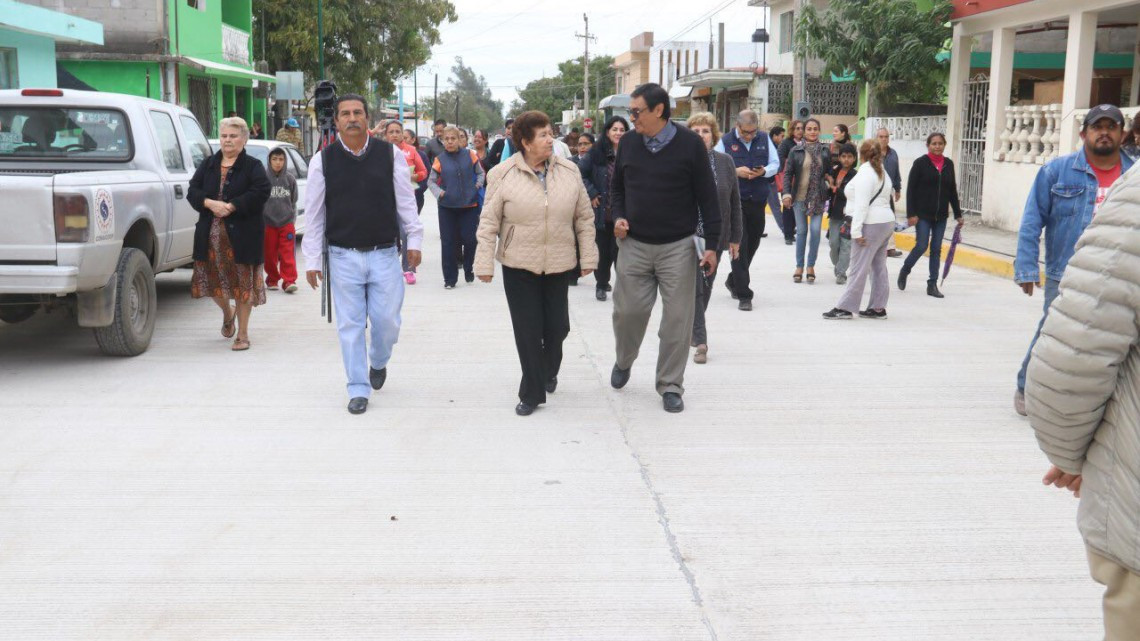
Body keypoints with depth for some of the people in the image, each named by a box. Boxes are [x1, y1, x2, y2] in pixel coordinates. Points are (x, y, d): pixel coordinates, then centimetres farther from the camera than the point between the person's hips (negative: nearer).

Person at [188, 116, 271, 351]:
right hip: (210, 234, 4)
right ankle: (227, 313, 39)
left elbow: (260, 193, -15)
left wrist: (231, 206, -20)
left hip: (242, 234, -4)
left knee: (243, 282, 0)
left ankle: (242, 334, 10)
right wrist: (210, 203, -14)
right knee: (211, 279, 8)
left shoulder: (253, 166, 0)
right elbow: (192, 191, 6)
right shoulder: (208, 165, 13)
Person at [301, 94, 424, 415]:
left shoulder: (390, 154, 0)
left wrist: (414, 240, 3)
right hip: (343, 256, 0)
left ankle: (378, 362, 35)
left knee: (387, 320, 2)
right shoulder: (323, 160, -1)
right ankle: (358, 390, 16)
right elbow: (313, 212, 3)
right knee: (350, 325, 4)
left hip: (384, 254, 0)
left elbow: (406, 200, 6)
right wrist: (311, 260, 2)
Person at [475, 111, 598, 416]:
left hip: (560, 265, 2)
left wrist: (588, 256, 6)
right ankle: (532, 393, 14)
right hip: (518, 265, -2)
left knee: (557, 326, 8)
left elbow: (584, 217, 7)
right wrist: (484, 263, -6)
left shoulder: (569, 171, 1)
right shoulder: (503, 174, -6)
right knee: (527, 330, 1)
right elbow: (489, 222, -4)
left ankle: (549, 372, 39)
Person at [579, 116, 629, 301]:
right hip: (602, 212, 1)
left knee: (620, 250, -3)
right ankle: (602, 285, 26)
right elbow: (580, 174, 3)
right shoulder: (597, 153, -2)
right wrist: (592, 193, -4)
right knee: (603, 250, 11)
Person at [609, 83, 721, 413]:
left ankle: (670, 385, 14)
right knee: (628, 311, 4)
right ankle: (624, 362, 33)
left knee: (677, 318, 1)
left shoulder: (690, 144, -8)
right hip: (634, 244, 3)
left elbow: (707, 196, -5)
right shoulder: (628, 142, 3)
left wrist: (712, 244, -7)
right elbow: (617, 187, 17)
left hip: (678, 247, -2)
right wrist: (619, 217, -2)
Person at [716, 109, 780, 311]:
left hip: (758, 200, 4)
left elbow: (775, 164, 10)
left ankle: (734, 280, 37)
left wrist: (764, 171, -11)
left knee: (753, 243, 14)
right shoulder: (725, 141, -3)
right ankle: (743, 295, -7)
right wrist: (736, 172, -18)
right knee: (739, 245, -8)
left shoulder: (765, 139, 7)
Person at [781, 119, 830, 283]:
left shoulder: (825, 151, 4)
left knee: (816, 231, -4)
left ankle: (811, 266, 9)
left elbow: (830, 171, 14)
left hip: (818, 197, 1)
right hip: (799, 197, -1)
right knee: (801, 231, 4)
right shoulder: (796, 151, -1)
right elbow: (788, 173, 0)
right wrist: (786, 193, -7)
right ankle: (799, 266, 14)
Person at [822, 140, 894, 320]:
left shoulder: (865, 173, -12)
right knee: (879, 266, 11)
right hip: (886, 222, 10)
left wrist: (856, 230, -20)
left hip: (871, 224, -10)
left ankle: (845, 308, -7)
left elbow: (862, 204, -19)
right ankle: (878, 308, 14)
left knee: (859, 267, -8)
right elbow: (884, 200, 16)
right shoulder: (883, 173, 16)